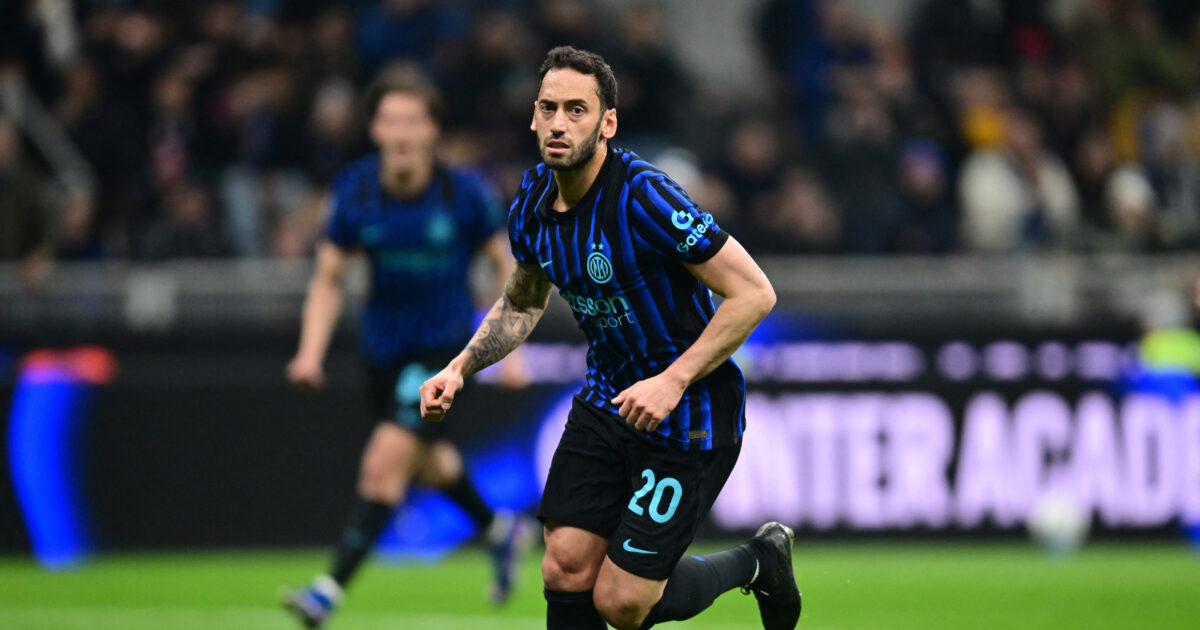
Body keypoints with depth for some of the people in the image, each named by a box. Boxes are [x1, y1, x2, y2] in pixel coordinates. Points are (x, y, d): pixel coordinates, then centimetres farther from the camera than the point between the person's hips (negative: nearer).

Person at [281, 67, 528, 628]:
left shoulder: (464, 192, -16)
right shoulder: (356, 192, -10)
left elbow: (506, 265, -2)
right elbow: (328, 279, -2)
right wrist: (312, 351, -15)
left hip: (445, 344, -4)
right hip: (385, 345, 4)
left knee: (387, 459, -20)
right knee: (429, 464, 21)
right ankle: (498, 530, 51)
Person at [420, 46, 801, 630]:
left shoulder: (644, 198, -25)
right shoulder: (532, 201, -1)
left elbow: (753, 293, -23)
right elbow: (521, 305, 20)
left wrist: (673, 380, -27)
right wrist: (460, 368, 5)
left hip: (688, 413, -7)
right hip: (606, 401, 7)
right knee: (565, 570, -4)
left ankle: (759, 561, 21)